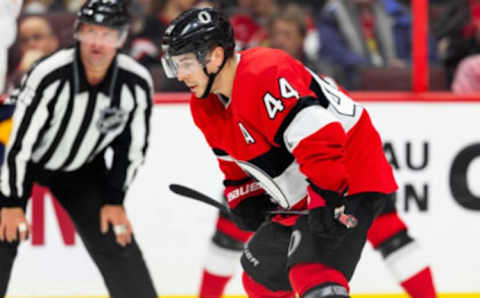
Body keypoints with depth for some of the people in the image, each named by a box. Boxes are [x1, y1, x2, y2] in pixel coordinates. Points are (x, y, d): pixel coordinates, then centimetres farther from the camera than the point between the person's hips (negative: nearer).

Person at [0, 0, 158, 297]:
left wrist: (114, 199, -6)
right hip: (25, 161, -3)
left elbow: (133, 146, -6)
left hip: (81, 168, 3)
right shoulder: (50, 75, -33)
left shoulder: (137, 83, -21)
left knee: (117, 242, -1)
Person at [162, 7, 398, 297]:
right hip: (300, 202, 11)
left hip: (348, 185, -11)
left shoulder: (264, 77, -27)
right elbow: (233, 160, 21)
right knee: (260, 274, 22)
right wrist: (243, 197, 6)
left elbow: (319, 135, -34)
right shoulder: (205, 106, 5)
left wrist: (327, 198, -36)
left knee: (312, 272, -28)